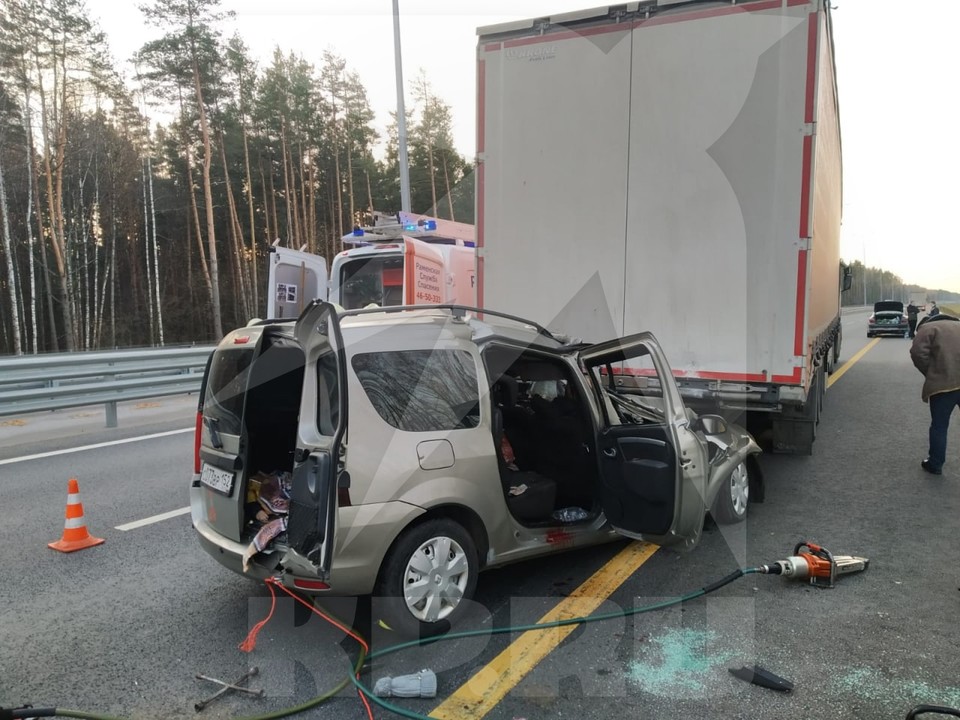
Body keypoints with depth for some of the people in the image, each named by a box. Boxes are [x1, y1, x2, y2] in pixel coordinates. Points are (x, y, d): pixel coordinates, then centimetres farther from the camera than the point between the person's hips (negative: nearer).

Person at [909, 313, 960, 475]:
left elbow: (918, 353, -9)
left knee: (939, 426, 7)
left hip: (944, 384, -5)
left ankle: (935, 465, 15)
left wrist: (931, 375, 4)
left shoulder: (927, 328, 5)